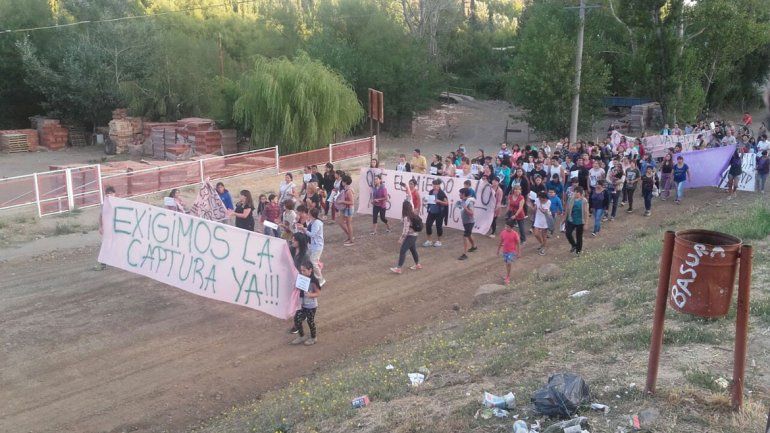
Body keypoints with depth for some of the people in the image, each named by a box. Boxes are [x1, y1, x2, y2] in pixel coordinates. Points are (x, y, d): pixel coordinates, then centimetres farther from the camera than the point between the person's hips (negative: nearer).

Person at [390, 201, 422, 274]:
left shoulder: (406, 218, -22)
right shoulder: (413, 215, 3)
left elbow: (406, 230, -23)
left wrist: (401, 239, -17)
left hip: (410, 236, -9)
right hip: (414, 235, 9)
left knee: (402, 251, -6)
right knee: (413, 250, 24)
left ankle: (398, 268, -7)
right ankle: (417, 265, 37)